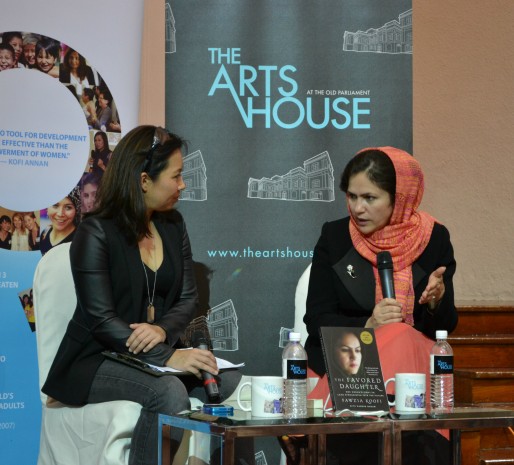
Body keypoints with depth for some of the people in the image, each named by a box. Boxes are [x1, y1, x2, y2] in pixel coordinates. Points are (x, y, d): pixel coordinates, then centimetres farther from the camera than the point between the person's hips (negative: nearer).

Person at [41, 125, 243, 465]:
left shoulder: (172, 224, 8)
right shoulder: (96, 233, -12)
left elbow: (188, 298, 7)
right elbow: (101, 320, -18)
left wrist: (163, 329, -17)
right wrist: (168, 357, -28)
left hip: (160, 350, 6)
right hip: (95, 360, -6)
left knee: (230, 380, -21)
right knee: (169, 392, -34)